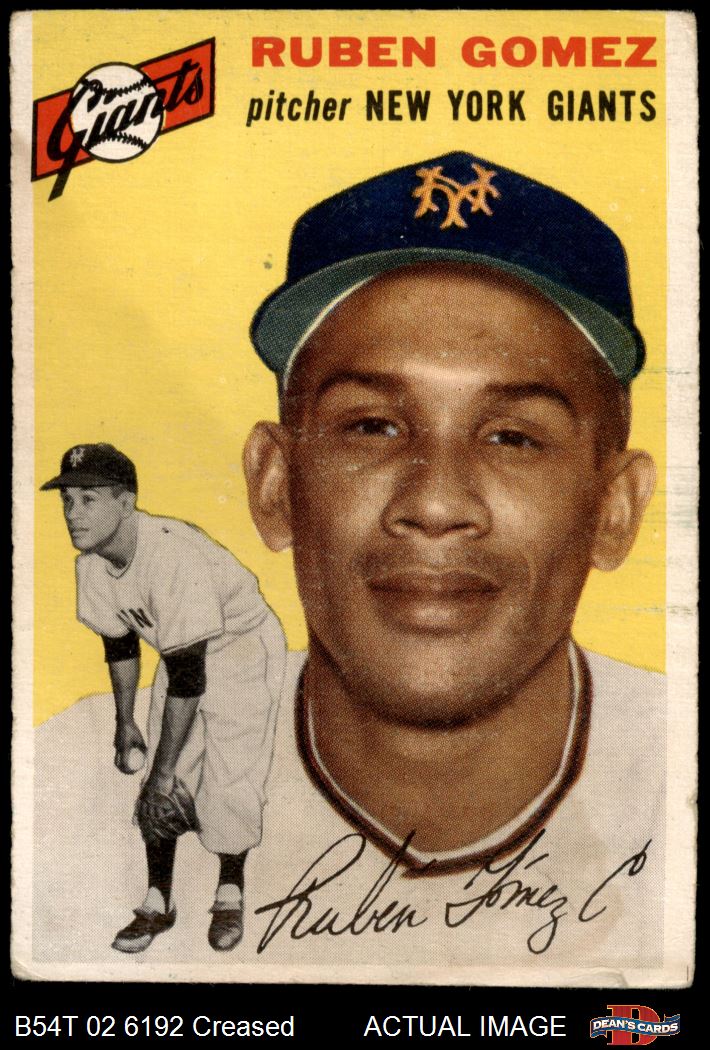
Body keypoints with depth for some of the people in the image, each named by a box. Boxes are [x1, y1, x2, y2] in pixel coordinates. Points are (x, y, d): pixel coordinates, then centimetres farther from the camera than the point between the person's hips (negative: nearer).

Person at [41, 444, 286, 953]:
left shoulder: (174, 556, -38)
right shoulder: (91, 562, -14)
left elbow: (187, 676, -33)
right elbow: (119, 641, 5)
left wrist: (165, 768, -27)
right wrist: (125, 724, 10)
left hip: (245, 651, -6)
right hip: (181, 654, 6)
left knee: (227, 784, -5)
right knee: (159, 789, 4)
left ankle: (230, 896, 21)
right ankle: (158, 902, 22)